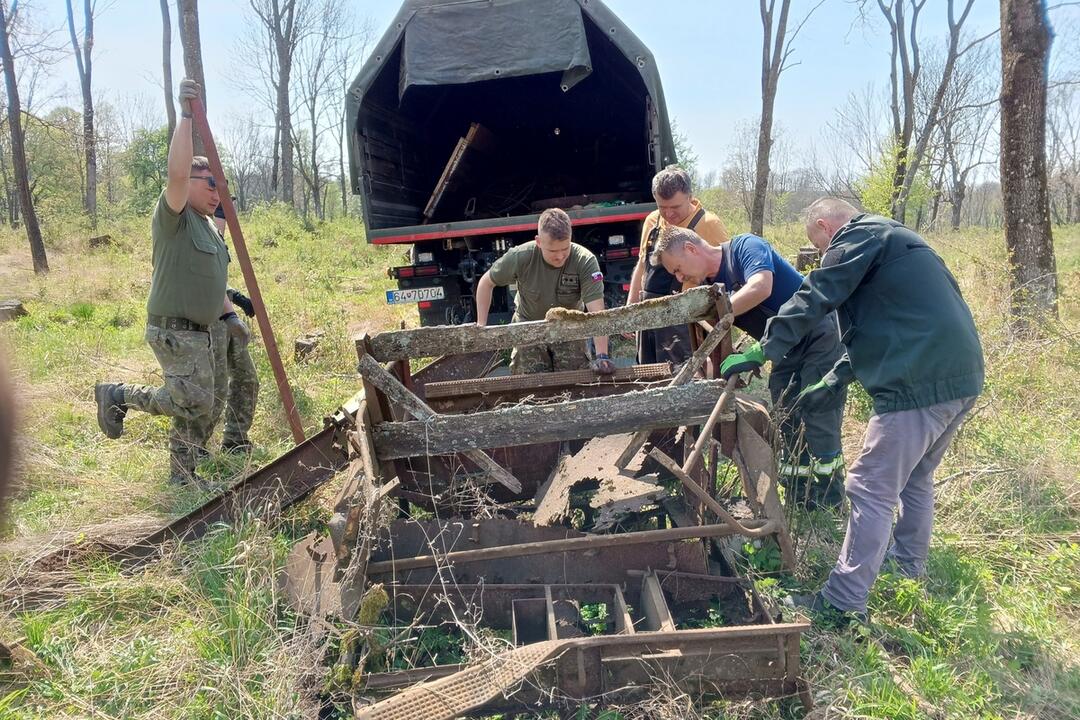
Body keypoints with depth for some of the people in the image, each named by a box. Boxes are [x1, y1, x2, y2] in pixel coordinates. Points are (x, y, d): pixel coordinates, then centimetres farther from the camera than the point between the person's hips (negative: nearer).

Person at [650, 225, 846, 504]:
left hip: (820, 337, -8)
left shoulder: (745, 247, -16)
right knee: (789, 435, 8)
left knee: (818, 429, -10)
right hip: (785, 354, 8)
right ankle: (799, 505, 18)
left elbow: (760, 287, -37)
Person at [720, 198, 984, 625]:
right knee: (915, 478, 25)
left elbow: (813, 300, -12)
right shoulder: (892, 240, 26)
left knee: (872, 492, -6)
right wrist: (833, 381, 27)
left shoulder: (860, 235, -3)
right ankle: (909, 569, 39)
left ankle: (843, 602, 0)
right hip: (960, 377, 10)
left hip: (918, 382, -10)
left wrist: (761, 352, -7)